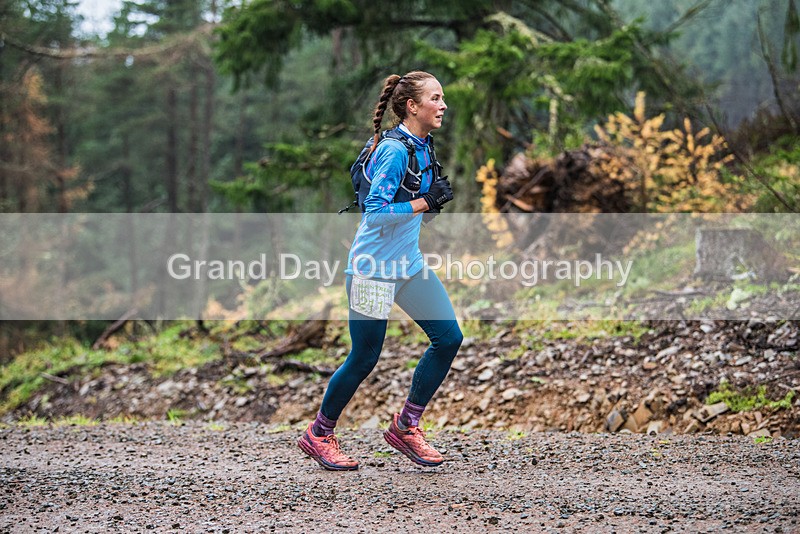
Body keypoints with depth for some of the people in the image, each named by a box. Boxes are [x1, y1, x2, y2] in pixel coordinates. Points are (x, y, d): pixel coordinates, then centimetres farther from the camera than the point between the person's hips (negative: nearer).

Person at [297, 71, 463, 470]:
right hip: (374, 269, -9)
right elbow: (375, 211, -23)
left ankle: (405, 426, 13)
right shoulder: (394, 150, -18)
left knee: (449, 337, 0)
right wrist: (424, 202, -23)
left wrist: (439, 196, 6)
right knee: (364, 358, -1)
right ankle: (318, 435, 20)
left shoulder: (423, 147, 9)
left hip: (409, 265, 9)